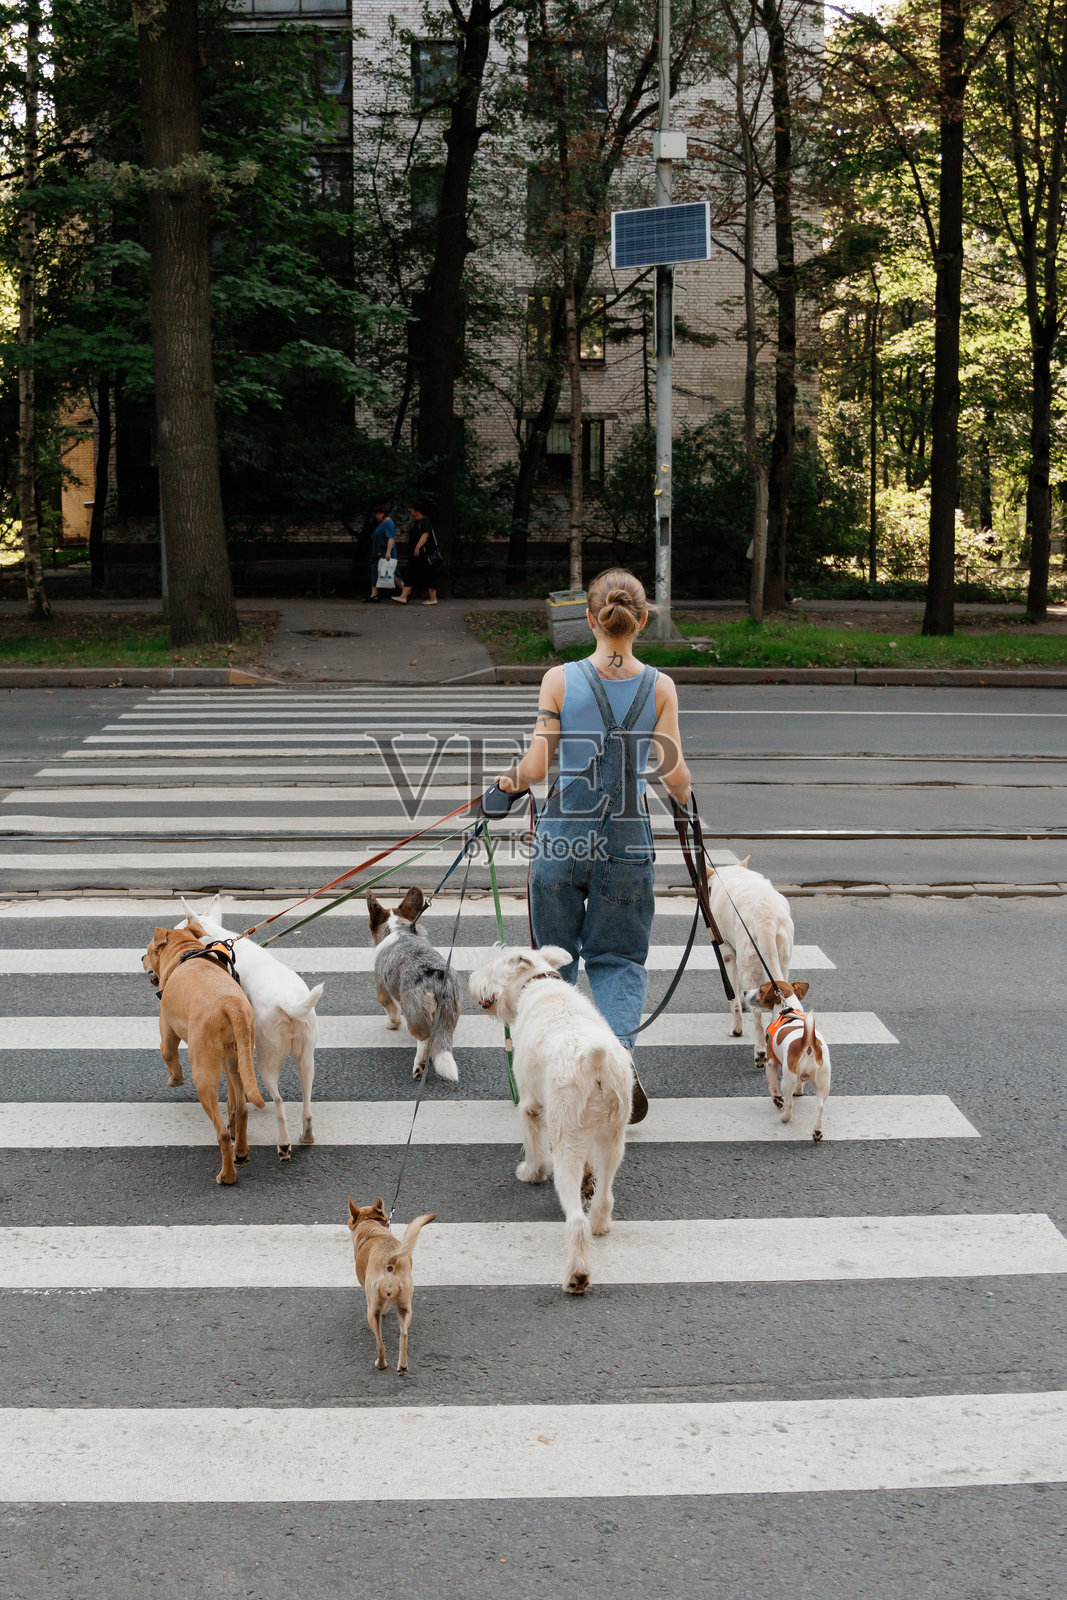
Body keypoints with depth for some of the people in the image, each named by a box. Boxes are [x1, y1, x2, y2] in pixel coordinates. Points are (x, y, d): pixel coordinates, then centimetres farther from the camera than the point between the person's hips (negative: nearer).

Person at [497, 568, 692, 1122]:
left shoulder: (559, 680, -6)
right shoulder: (660, 687, -3)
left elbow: (535, 767, -8)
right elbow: (675, 774, -5)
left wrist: (511, 781, 14)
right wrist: (684, 796, 17)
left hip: (562, 836, 0)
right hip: (628, 839, 1)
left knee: (555, 952, 17)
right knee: (618, 957, 12)